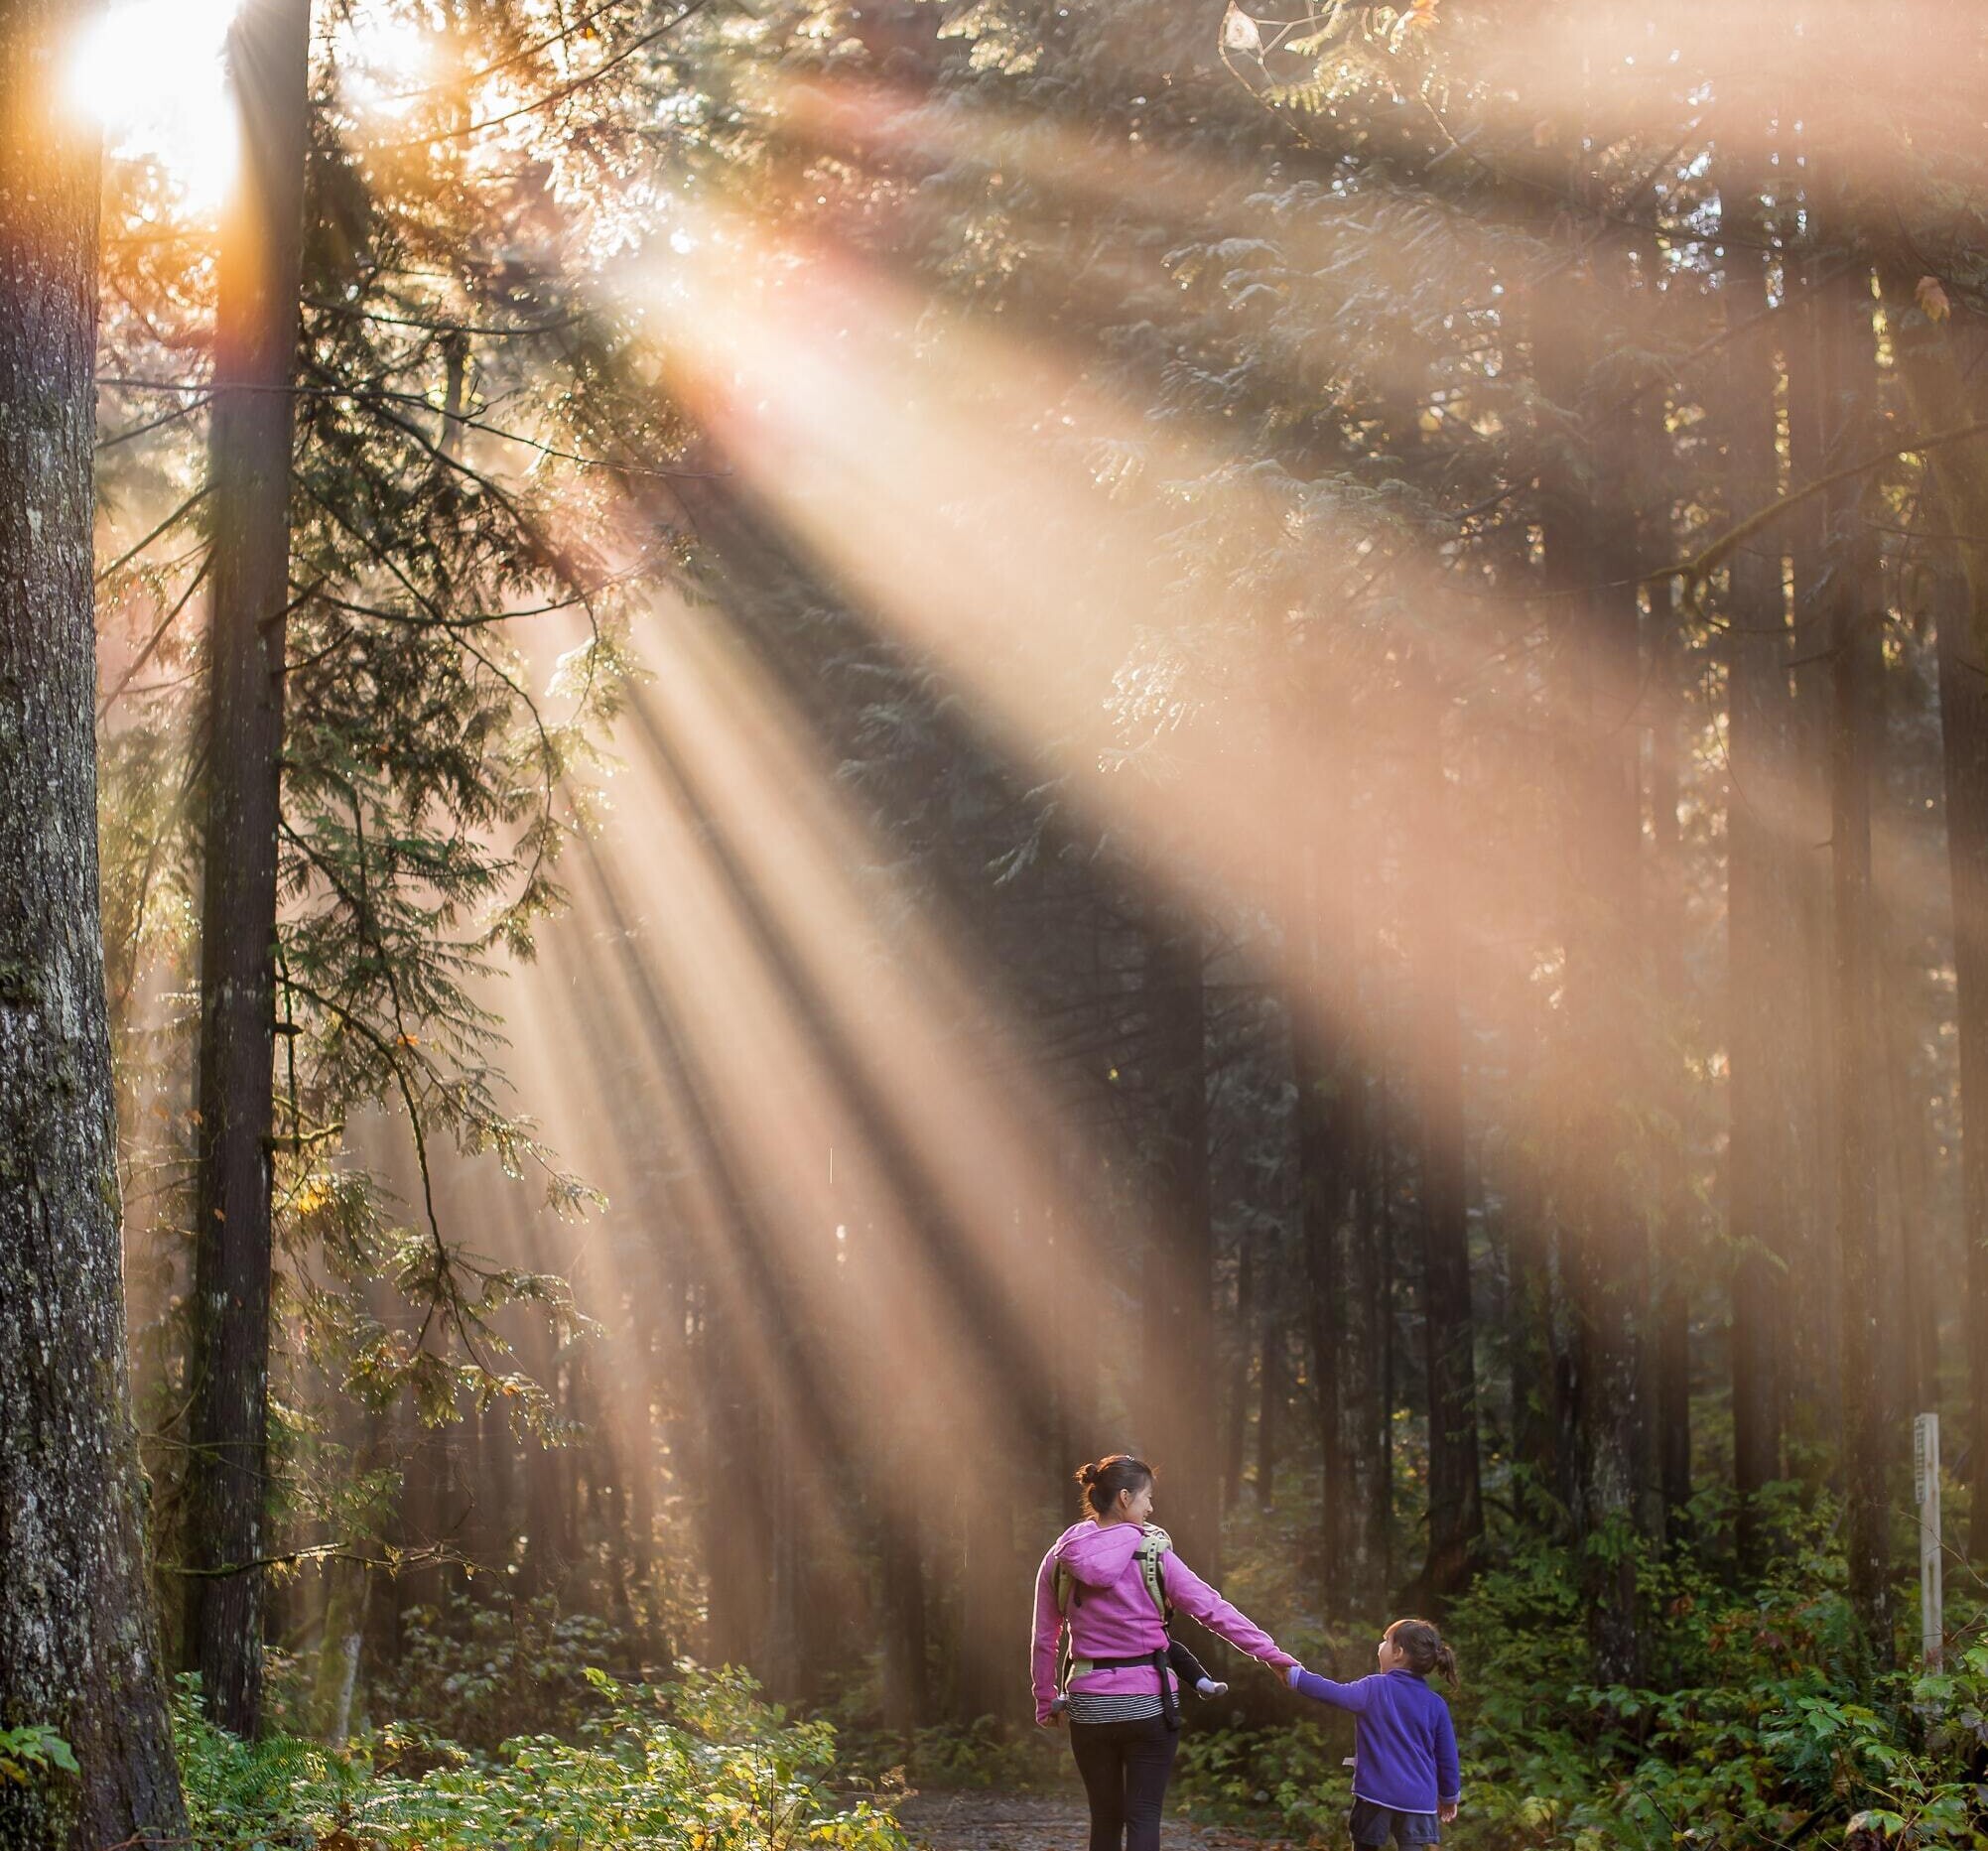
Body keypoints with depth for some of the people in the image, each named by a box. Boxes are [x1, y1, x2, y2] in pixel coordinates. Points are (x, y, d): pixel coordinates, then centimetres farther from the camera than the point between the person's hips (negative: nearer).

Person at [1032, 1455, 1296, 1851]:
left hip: (1089, 1706, 3)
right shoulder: (1152, 1555, -8)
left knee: (1105, 1819, 14)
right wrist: (1272, 1654, -3)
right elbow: (1213, 1610, -8)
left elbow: (1044, 1640, 5)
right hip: (1148, 1705, -3)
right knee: (1143, 1818, 2)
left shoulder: (1060, 1559, 1)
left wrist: (1045, 1702, 14)